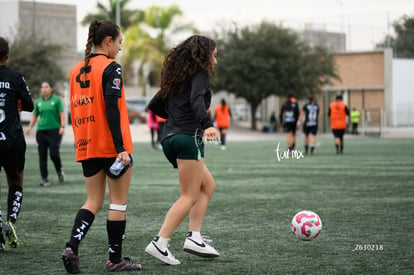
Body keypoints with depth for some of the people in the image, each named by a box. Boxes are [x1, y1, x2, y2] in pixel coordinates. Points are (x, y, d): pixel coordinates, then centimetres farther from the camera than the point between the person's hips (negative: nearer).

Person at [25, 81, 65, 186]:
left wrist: (62, 126, -13)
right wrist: (30, 127, 5)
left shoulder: (56, 100, 1)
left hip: (54, 130, -4)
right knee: (42, 155, 0)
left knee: (54, 153, -10)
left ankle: (59, 170, 19)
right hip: (41, 130, 4)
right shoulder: (38, 102, 12)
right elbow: (35, 116, 18)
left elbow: (62, 114, -2)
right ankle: (43, 178, 5)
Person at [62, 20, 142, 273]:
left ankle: (72, 247, -7)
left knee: (94, 201, 12)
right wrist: (121, 147, -20)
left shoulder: (77, 70, 12)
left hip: (87, 146, 7)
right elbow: (111, 109, -19)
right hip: (111, 146, -7)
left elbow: (75, 109, 15)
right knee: (118, 201, 4)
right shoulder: (110, 68, -11)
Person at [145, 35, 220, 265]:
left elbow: (154, 105, 24)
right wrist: (207, 125, -40)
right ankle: (159, 243, -14)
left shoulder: (178, 77, 21)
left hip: (170, 137, 9)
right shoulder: (200, 74, -3)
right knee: (190, 196, -6)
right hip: (188, 138, -9)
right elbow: (197, 100, -24)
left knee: (208, 186, 17)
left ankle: (194, 237, 8)